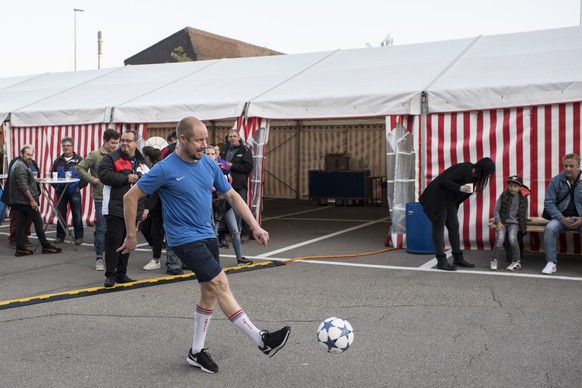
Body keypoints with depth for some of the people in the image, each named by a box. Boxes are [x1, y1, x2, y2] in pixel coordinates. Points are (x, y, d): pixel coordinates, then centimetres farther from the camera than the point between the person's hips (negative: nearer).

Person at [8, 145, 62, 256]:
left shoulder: (18, 164, 16)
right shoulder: (21, 167, -17)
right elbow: (23, 186, -23)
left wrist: (34, 180, 20)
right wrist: (32, 200, -21)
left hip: (20, 201, 10)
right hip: (26, 200, -10)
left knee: (21, 223, 7)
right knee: (38, 222, -2)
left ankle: (20, 249, 7)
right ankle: (46, 246, 5)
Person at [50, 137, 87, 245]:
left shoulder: (79, 160, -1)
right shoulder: (58, 161, 11)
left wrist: (79, 186, -8)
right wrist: (55, 186, 5)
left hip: (74, 192, -4)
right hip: (61, 191, 4)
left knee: (77, 215, -2)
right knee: (60, 214, 8)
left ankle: (79, 237, 6)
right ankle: (60, 236, 18)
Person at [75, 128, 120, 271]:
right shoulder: (95, 155, -4)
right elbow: (79, 168, -5)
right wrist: (92, 180, -10)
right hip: (101, 198, -4)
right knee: (102, 228, -2)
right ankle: (99, 258, 9)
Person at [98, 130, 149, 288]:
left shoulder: (141, 162, 14)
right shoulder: (111, 157, -2)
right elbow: (103, 174, -16)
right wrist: (126, 178, -17)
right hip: (115, 208, -5)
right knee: (113, 241, -5)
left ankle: (121, 273, 20)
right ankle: (110, 274, 3)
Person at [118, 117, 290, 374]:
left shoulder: (209, 165, 2)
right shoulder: (165, 169, -14)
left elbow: (232, 196, 9)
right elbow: (130, 197, -6)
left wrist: (255, 227, 1)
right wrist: (131, 235, -3)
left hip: (207, 235, 7)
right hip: (184, 239, -7)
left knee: (209, 292, 10)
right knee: (220, 284, -15)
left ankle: (196, 352, 25)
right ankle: (262, 340, -12)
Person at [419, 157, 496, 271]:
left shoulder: (473, 173, 7)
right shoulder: (464, 169, -21)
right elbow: (445, 180, -26)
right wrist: (460, 188, -35)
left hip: (449, 200, 10)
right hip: (439, 198, -10)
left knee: (454, 227, 10)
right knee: (439, 228, -4)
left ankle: (458, 258, 18)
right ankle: (441, 261, -2)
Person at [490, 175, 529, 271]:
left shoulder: (523, 198, 2)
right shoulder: (503, 196, -3)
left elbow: (525, 213, 13)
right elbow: (496, 210, -1)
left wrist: (523, 225, 5)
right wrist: (498, 222, -12)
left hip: (514, 222, 0)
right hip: (502, 221, 0)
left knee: (512, 238, -25)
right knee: (500, 238, -23)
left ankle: (516, 262, -8)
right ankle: (494, 260, -6)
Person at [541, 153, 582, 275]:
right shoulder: (556, 181, 3)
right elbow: (549, 203, 0)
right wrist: (561, 219, -14)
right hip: (562, 217, 1)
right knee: (550, 228, -29)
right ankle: (551, 263, -21)